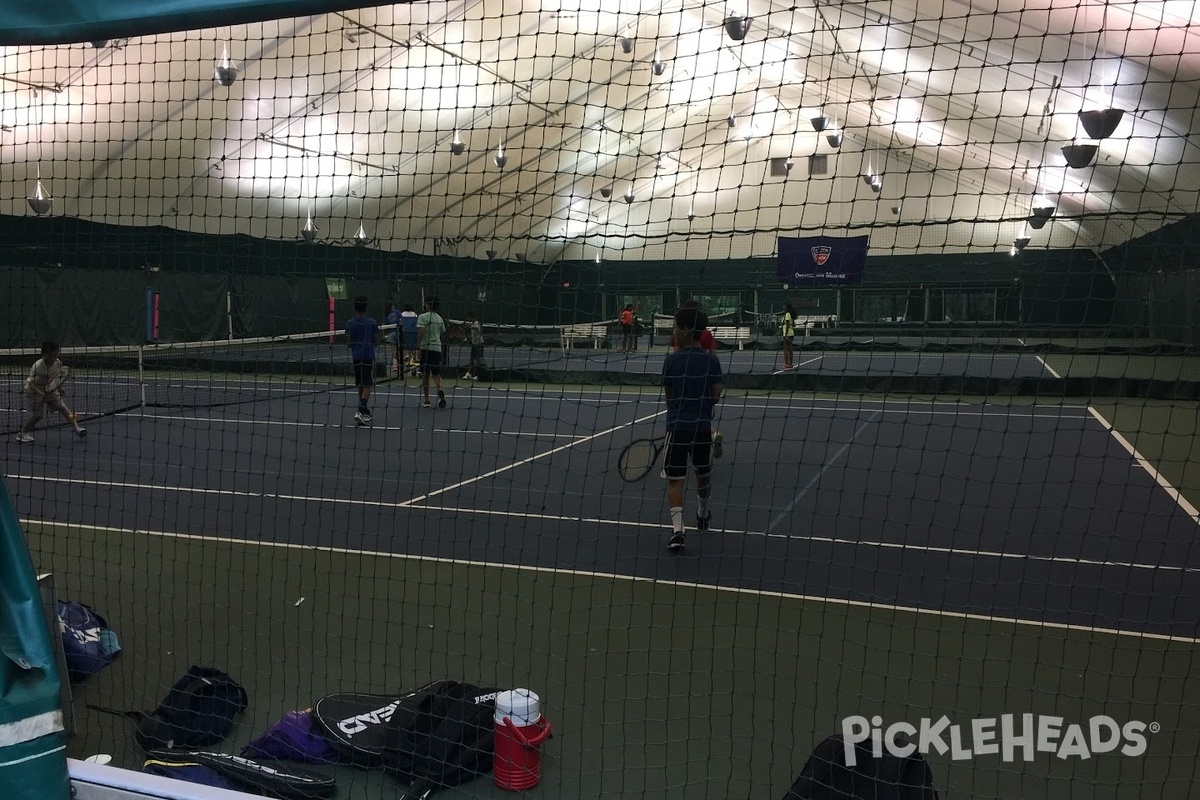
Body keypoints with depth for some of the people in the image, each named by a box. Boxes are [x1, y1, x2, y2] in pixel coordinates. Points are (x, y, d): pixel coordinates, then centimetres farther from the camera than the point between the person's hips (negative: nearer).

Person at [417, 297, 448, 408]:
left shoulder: (423, 317, -6)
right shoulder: (440, 318, 10)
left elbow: (421, 331, -17)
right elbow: (443, 333, 16)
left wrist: (418, 344, -12)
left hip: (426, 348, -4)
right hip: (438, 348, 4)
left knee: (425, 375, 4)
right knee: (436, 374, 9)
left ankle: (426, 400, 7)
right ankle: (440, 390, -20)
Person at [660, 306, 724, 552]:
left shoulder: (671, 360, -6)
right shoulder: (711, 360, -1)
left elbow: (668, 396, 2)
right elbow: (715, 395, -2)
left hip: (677, 427, -2)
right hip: (703, 426, 3)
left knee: (675, 479, -1)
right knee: (703, 473, 22)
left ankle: (677, 529, -15)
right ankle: (703, 514, 45)